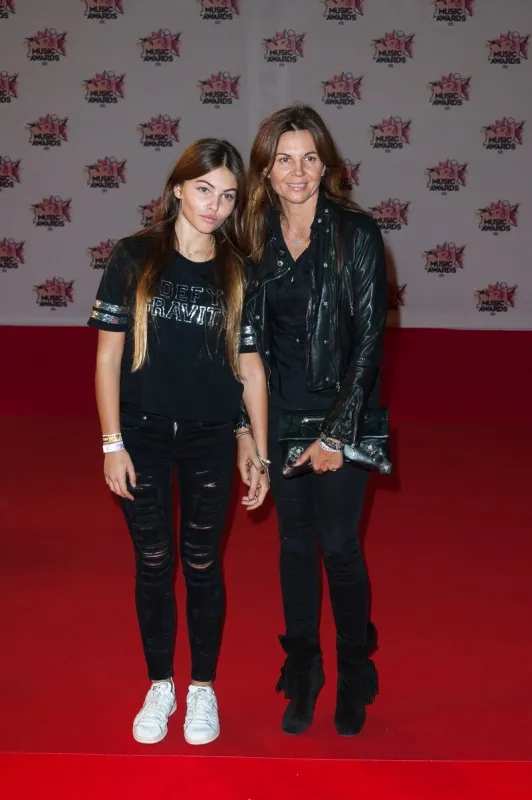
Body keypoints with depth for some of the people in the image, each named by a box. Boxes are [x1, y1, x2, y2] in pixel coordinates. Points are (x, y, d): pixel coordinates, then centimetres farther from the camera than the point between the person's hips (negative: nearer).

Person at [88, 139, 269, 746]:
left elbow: (250, 367, 1)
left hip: (210, 440, 1)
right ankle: (159, 685, 30)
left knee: (202, 565, 11)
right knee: (153, 564, 11)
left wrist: (260, 454, 0)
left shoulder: (238, 274, -1)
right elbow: (108, 355, -4)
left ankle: (202, 687, 30)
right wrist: (112, 443, -7)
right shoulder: (134, 259, -5)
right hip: (142, 435, 0)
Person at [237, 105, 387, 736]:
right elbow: (251, 338, 7)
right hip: (280, 410, 4)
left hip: (340, 412, -4)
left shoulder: (356, 234, -9)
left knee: (338, 544, 1)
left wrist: (338, 431, -13)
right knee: (295, 542, 12)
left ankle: (355, 677, 23)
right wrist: (246, 425, 3)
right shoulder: (257, 239, 3)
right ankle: (302, 672, 27)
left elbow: (370, 337, -11)